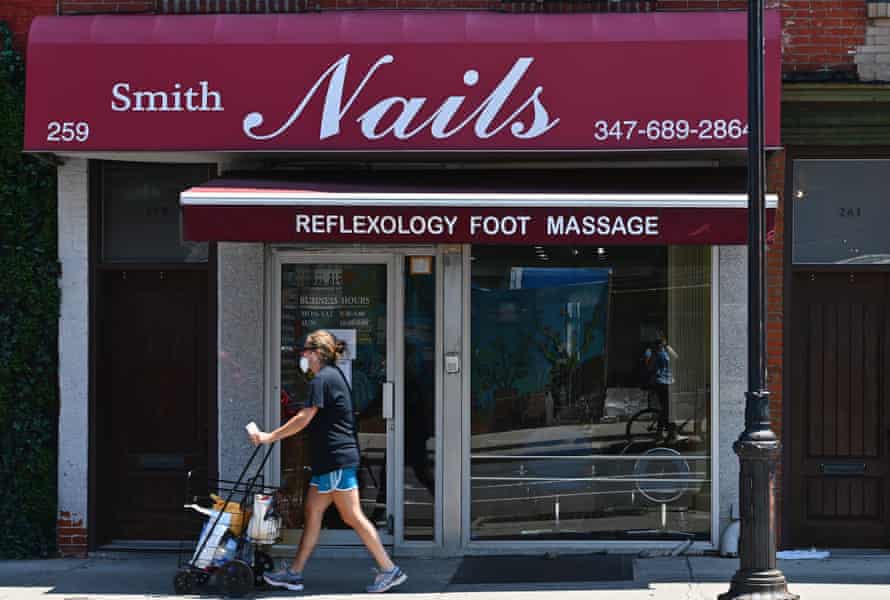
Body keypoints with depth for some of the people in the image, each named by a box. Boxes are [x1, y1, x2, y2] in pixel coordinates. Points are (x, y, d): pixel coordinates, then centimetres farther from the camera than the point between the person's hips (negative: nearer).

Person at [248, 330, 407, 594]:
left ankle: (389, 570, -4)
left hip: (336, 460, -10)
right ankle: (294, 574, 13)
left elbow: (303, 420, -16)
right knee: (313, 512, 10)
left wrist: (270, 437, -10)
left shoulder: (322, 379, -13)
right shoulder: (334, 375, 17)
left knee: (353, 516, -7)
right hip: (329, 461, 10)